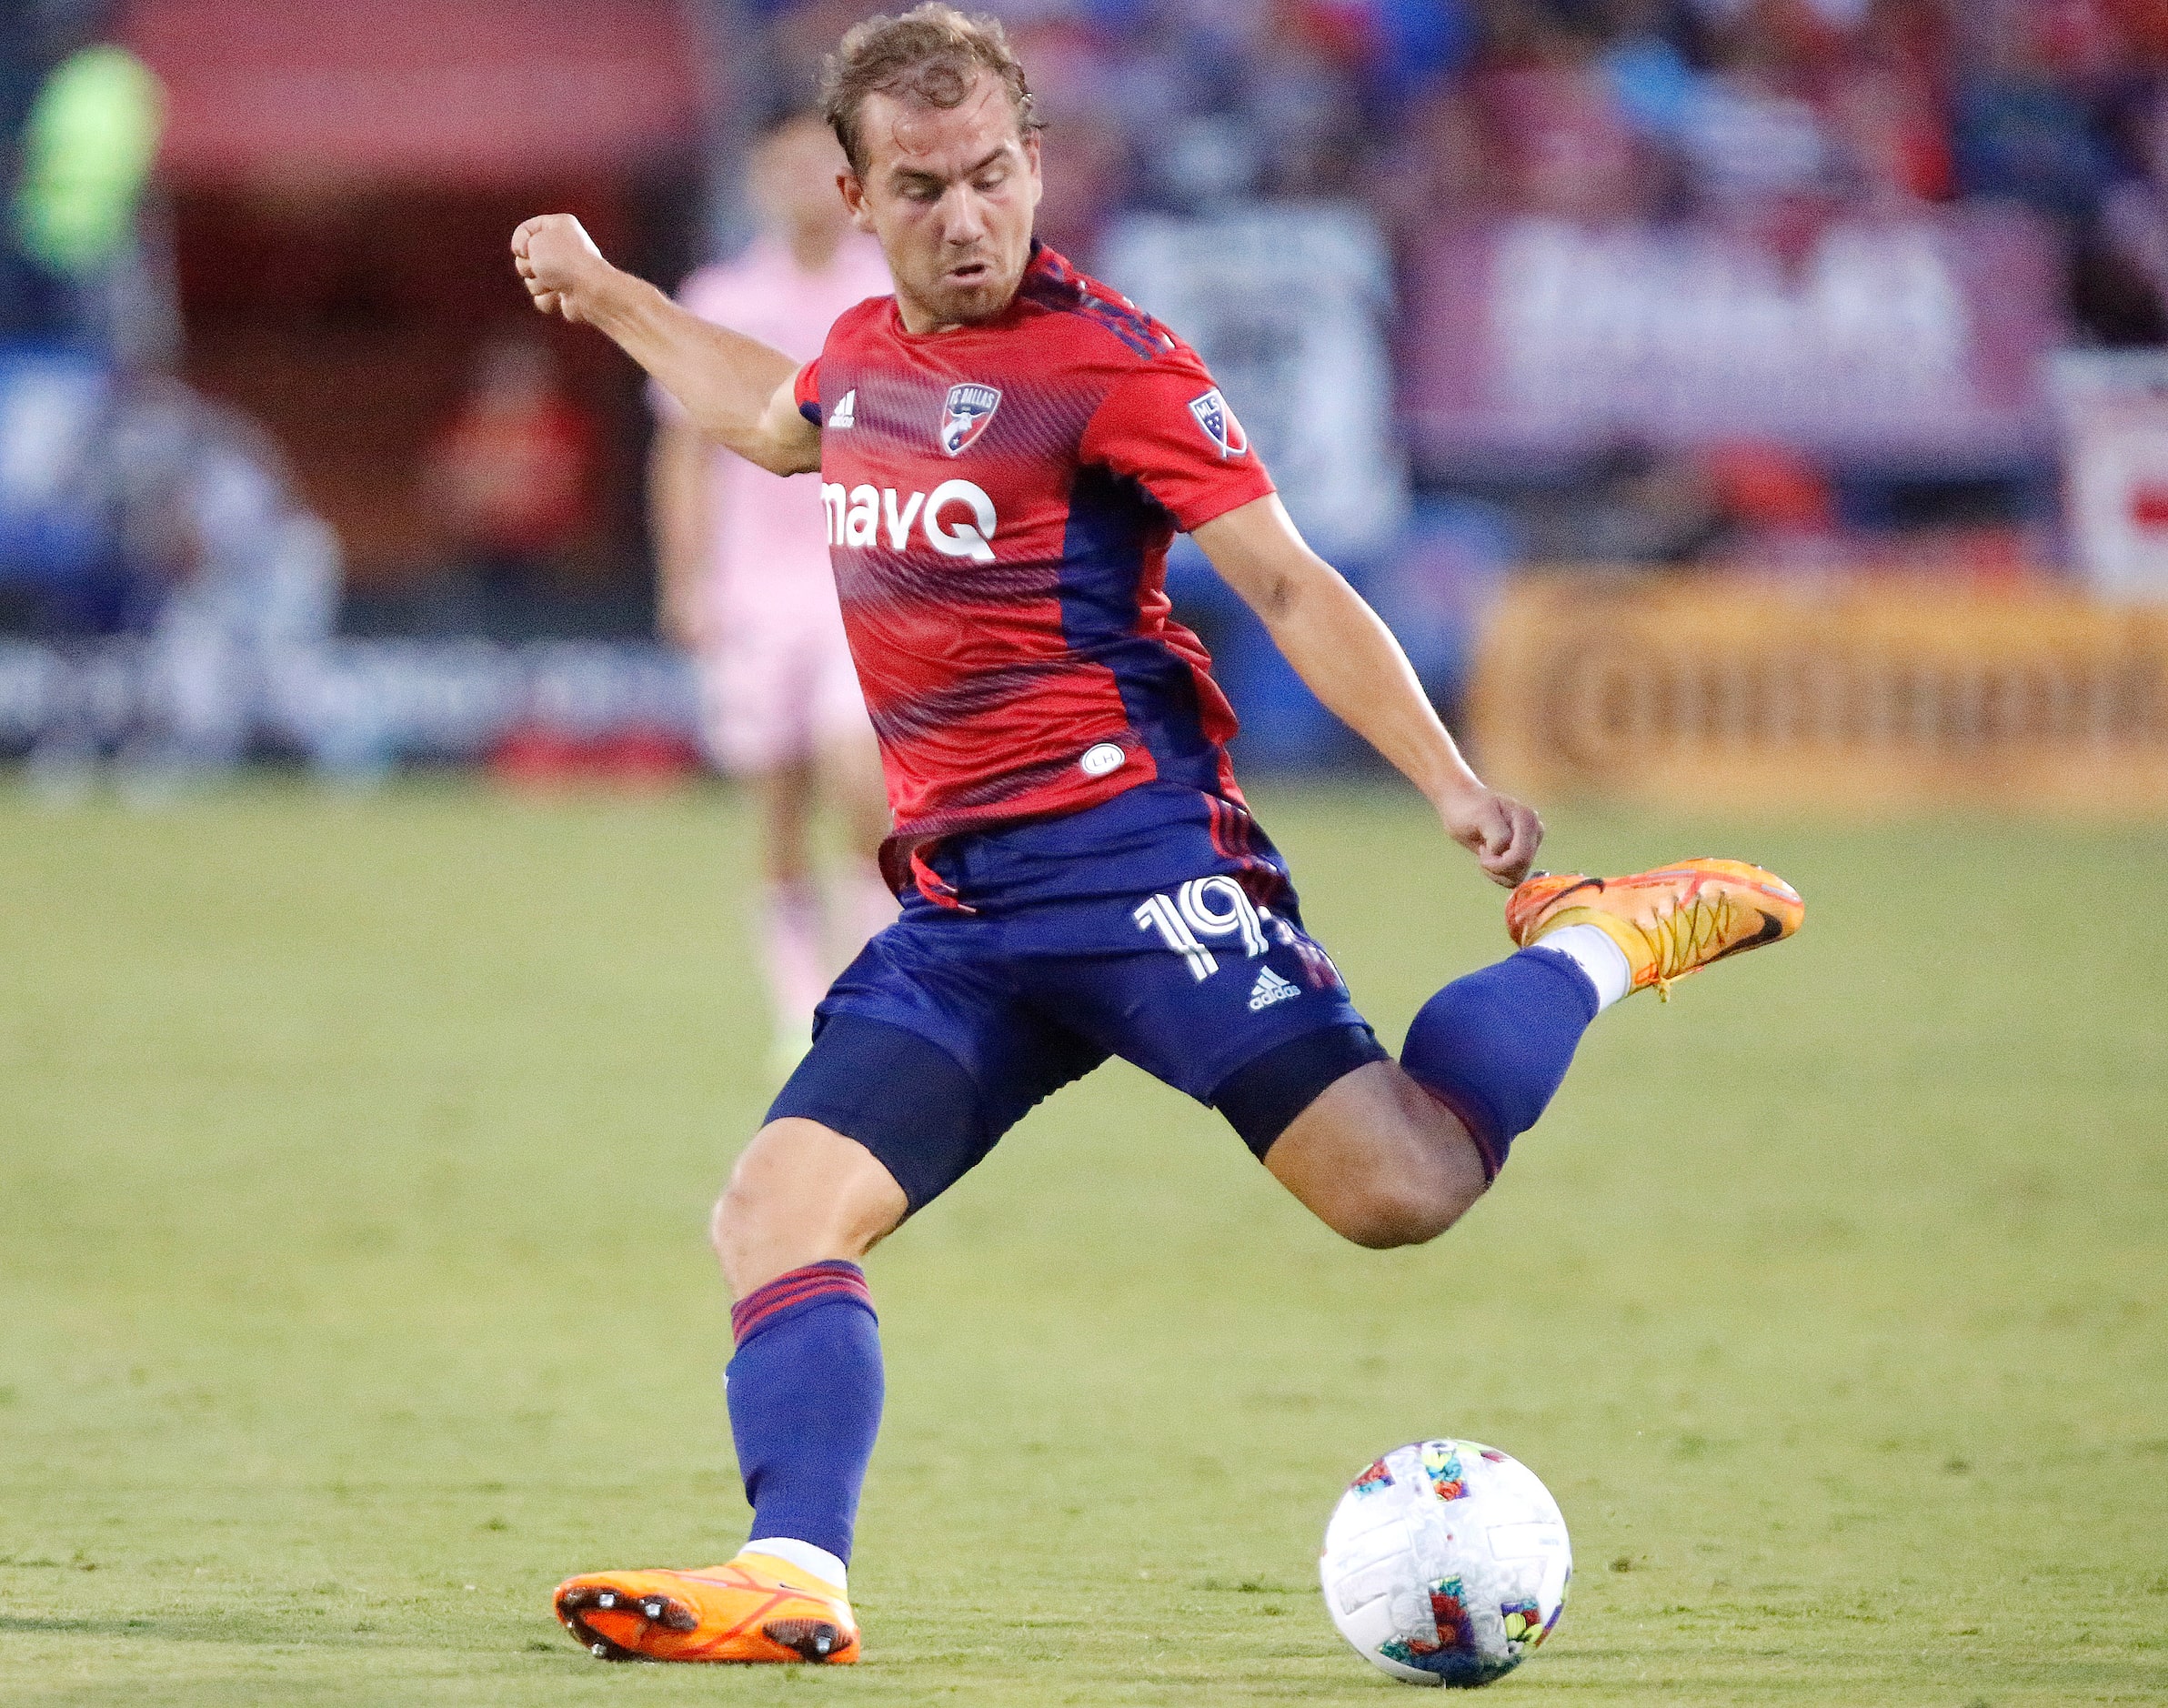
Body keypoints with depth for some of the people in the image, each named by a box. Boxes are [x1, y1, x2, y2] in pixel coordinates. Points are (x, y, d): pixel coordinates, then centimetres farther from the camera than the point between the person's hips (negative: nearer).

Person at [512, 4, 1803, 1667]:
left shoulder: (1103, 361, -5)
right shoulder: (866, 354, 16)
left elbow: (1289, 585, -8)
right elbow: (776, 418, 43)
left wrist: (1452, 783, -19)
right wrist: (603, 294, 49)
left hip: (1134, 857, -7)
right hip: (959, 910, 7)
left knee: (1401, 1187, -20)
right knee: (775, 1211, -11)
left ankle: (1598, 943, 6)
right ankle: (793, 1579, -18)